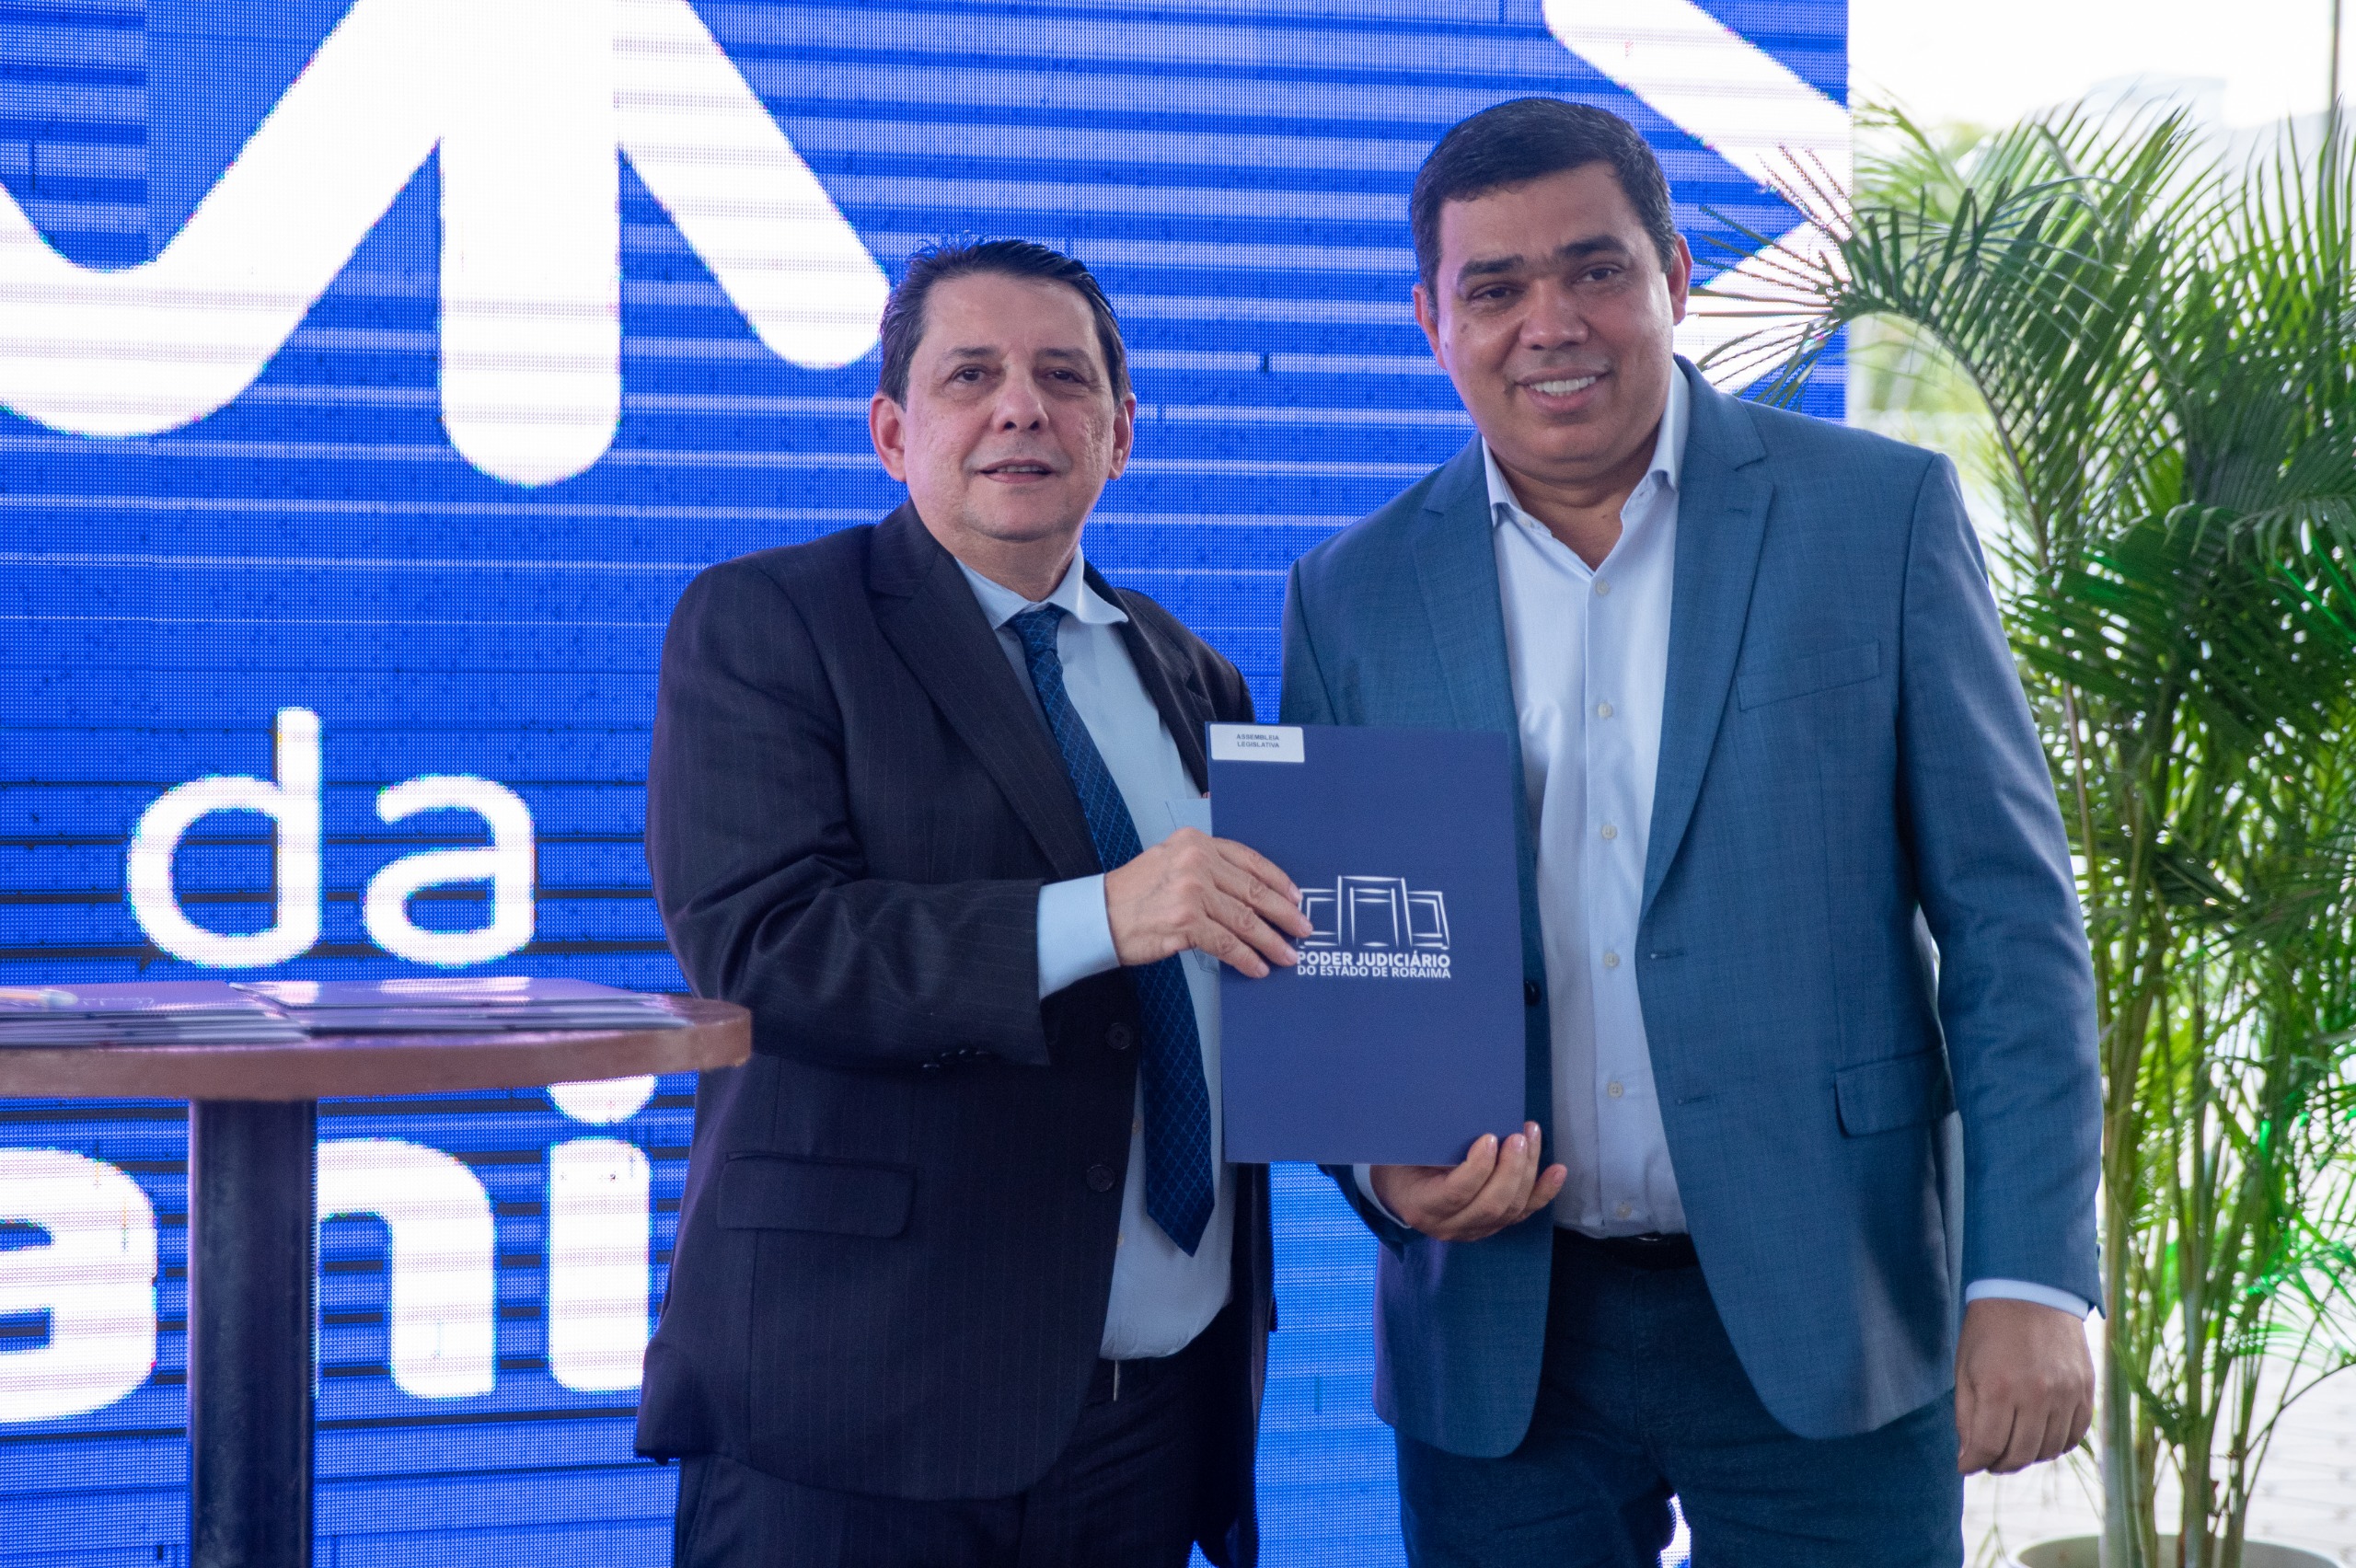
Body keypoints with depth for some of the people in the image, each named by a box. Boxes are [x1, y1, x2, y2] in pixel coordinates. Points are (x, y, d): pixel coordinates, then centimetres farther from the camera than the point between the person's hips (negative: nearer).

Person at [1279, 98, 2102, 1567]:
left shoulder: (1882, 514, -1)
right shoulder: (1354, 594, 5)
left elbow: (2010, 916, -3)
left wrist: (2030, 1280, -10)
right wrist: (1383, 1164, -9)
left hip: (1823, 1325, -2)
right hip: (1501, 1344, 2)